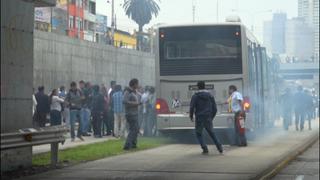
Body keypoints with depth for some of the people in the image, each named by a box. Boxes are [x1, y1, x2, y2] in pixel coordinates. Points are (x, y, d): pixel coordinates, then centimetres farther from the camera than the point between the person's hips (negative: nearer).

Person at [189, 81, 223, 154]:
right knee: (211, 133, 19)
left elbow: (192, 107, -11)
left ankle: (205, 148, -3)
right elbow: (215, 108, 8)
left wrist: (191, 116, 4)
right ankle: (219, 147, 4)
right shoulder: (210, 96, 8)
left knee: (199, 134, 14)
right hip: (208, 119, 3)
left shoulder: (195, 96, -3)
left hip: (199, 119, -3)